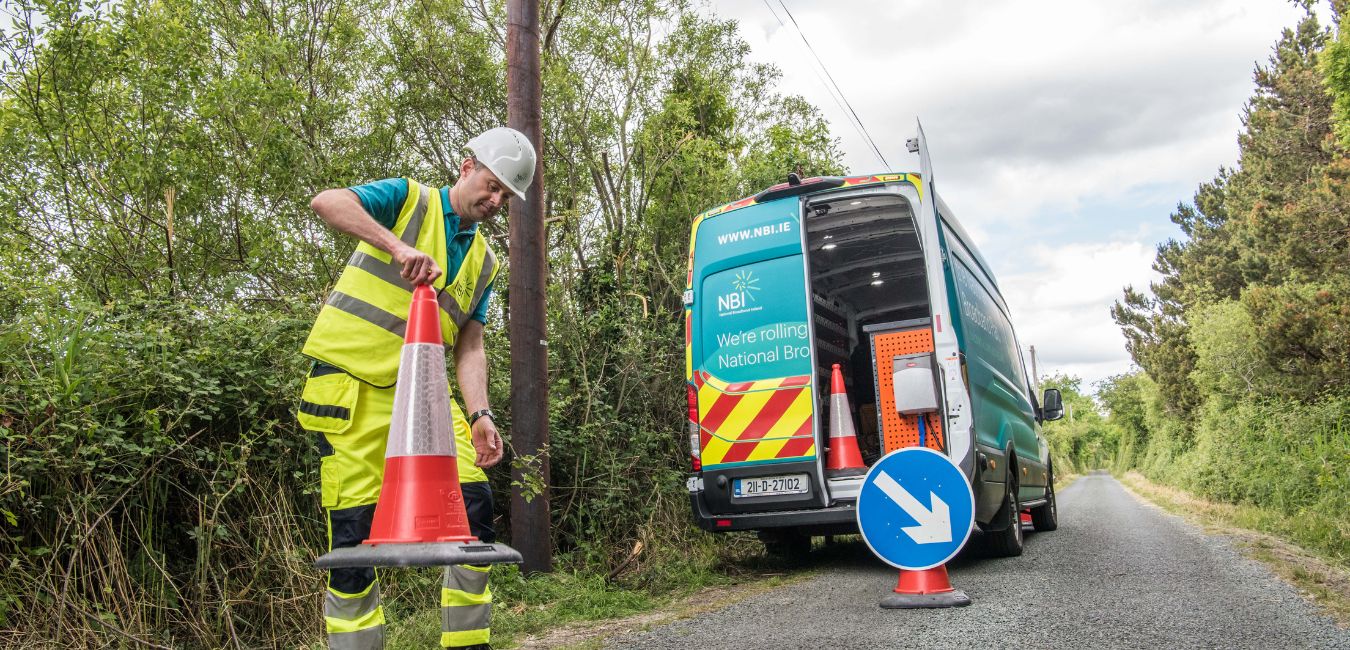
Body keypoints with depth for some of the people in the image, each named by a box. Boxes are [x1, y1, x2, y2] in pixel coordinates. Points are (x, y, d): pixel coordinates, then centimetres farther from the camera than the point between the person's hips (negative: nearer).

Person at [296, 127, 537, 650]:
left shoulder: (483, 262, 15)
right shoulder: (409, 199, 0)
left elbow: (469, 347, 9)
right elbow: (326, 202, -17)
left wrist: (479, 414, -7)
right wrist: (398, 247, -31)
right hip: (353, 384, -5)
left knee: (475, 505, -3)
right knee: (356, 531, -6)